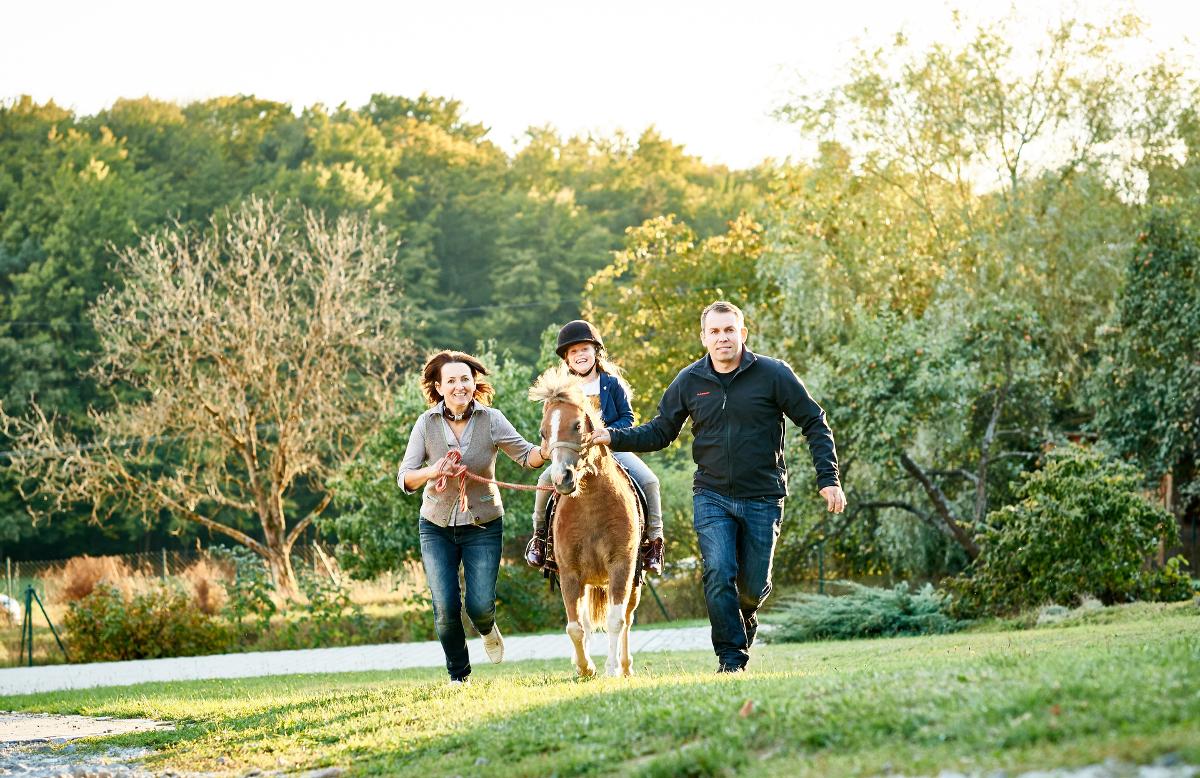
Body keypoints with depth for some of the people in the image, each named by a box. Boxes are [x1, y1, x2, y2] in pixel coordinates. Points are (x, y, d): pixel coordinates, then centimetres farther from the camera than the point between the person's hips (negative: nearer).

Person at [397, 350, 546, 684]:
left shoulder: (491, 420, -9)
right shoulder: (427, 423, -8)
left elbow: (528, 457, -9)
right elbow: (405, 479, -11)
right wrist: (433, 472, -32)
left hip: (483, 526, 0)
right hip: (437, 527, 1)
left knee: (480, 605, -8)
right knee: (446, 608, -7)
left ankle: (488, 629, 31)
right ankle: (458, 674, 18)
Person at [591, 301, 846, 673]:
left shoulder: (773, 374, -6)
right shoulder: (689, 382, 1)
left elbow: (815, 425, -2)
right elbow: (659, 432, 8)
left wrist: (828, 478, -10)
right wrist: (615, 438, -8)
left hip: (762, 499, -1)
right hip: (711, 497, 1)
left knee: (753, 586, 5)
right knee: (719, 573, -16)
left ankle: (744, 622, 39)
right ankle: (731, 658, -5)